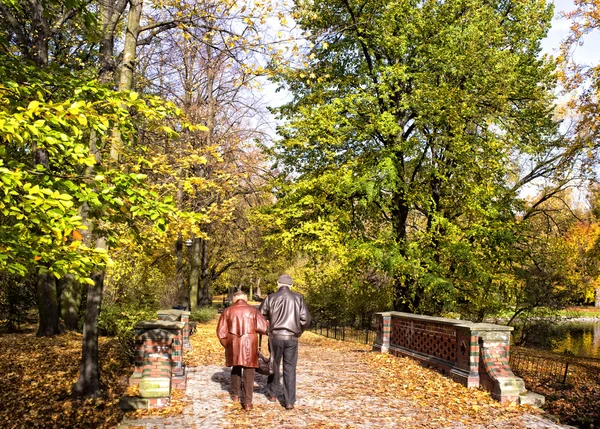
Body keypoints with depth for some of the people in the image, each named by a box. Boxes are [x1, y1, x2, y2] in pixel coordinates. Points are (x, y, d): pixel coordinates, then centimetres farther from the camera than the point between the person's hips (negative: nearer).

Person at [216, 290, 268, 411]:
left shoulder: (227, 311, 4)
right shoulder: (253, 310, 2)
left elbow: (221, 332, 2)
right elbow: (264, 328, -8)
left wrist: (226, 345, 15)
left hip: (233, 344, 2)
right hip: (249, 344, -2)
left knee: (236, 368, 24)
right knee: (248, 373, 4)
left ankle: (235, 395, 31)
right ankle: (247, 402, 0)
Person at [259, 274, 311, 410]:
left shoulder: (271, 298, -1)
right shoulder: (298, 298, 0)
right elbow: (306, 319, -2)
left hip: (275, 336, 0)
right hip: (292, 338, 0)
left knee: (274, 365, 18)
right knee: (289, 368, 6)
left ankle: (272, 394, 30)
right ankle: (289, 401, 5)